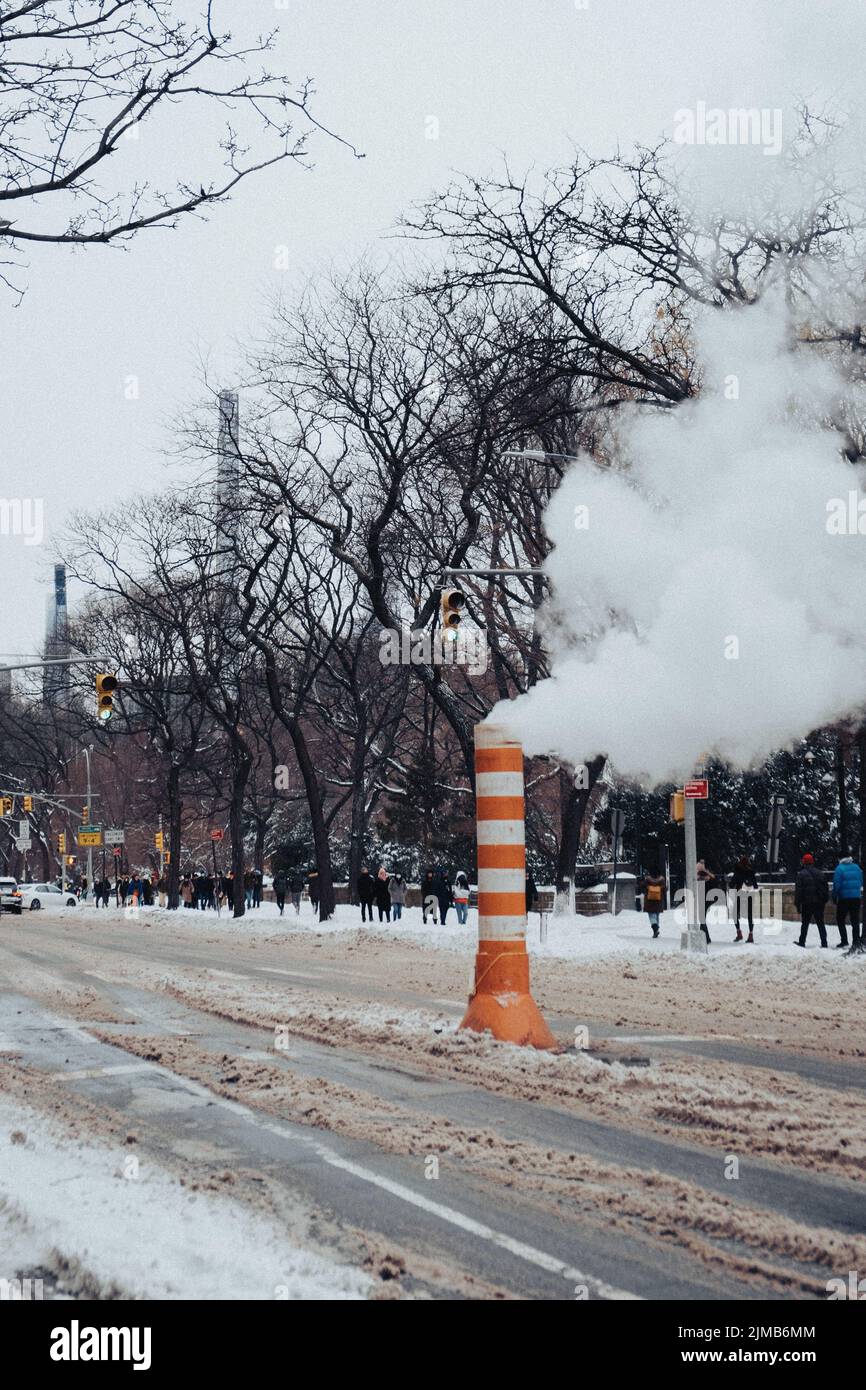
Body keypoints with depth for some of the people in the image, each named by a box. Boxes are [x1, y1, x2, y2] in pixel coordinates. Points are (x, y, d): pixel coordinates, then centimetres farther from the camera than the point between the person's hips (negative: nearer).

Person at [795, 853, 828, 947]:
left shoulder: (801, 874, -6)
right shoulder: (820, 874, 8)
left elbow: (798, 890, -9)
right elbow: (825, 888, 11)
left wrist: (797, 904, -6)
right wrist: (824, 901, 17)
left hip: (807, 903, -3)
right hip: (819, 903, 3)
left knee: (805, 923, 7)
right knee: (820, 923, 7)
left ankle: (802, 942, 11)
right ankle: (824, 943, 1)